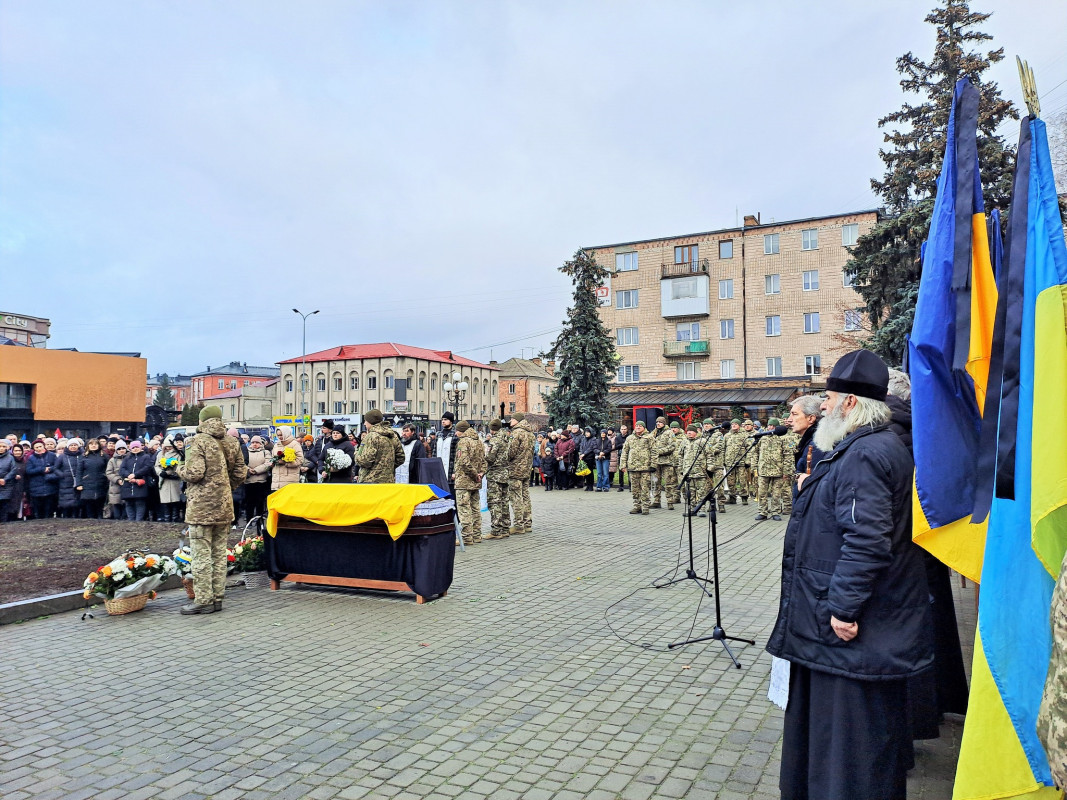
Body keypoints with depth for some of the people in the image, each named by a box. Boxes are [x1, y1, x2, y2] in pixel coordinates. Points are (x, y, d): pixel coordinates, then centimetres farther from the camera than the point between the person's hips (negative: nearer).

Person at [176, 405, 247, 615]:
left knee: (201, 555, 0)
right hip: (224, 507, 6)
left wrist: (180, 468, 2)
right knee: (220, 553, 12)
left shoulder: (198, 442, -11)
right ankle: (217, 598, 18)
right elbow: (240, 473, 10)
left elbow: (194, 473, -18)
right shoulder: (232, 442, 8)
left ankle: (203, 600, 3)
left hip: (201, 507, -6)